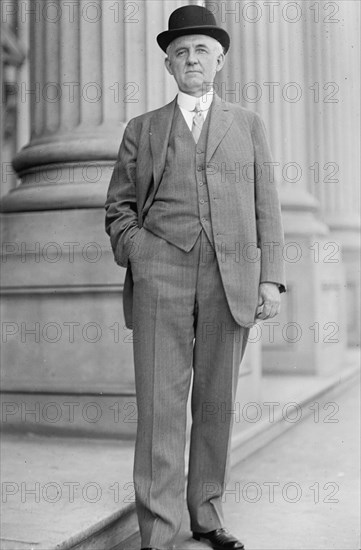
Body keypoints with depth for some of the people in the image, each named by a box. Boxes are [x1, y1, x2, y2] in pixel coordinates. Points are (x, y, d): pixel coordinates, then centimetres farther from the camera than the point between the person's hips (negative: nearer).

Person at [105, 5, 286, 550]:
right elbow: (119, 206, 16)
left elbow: (265, 207, 11)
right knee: (161, 403, -6)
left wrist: (271, 277, 1)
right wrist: (135, 253, -3)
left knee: (216, 400, 6)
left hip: (231, 280, 1)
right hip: (161, 275, -1)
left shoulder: (248, 124, 16)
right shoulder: (142, 129, 15)